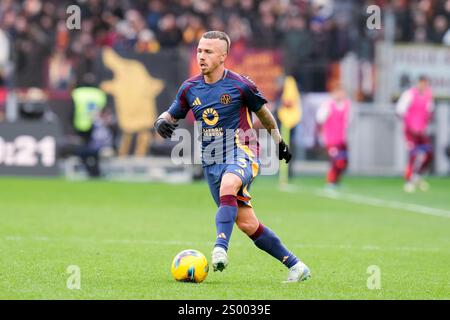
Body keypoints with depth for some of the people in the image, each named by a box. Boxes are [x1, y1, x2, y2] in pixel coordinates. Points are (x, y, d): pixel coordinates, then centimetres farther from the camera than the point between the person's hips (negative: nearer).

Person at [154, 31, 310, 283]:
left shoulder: (240, 85, -5)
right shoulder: (190, 88, 6)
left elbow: (263, 112, 11)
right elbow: (172, 115, 17)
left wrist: (278, 142, 23)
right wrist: (162, 122, -8)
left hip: (241, 152, -5)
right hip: (212, 162, 5)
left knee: (227, 185, -39)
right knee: (247, 223, 2)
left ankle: (221, 249, -50)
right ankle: (295, 266, 13)